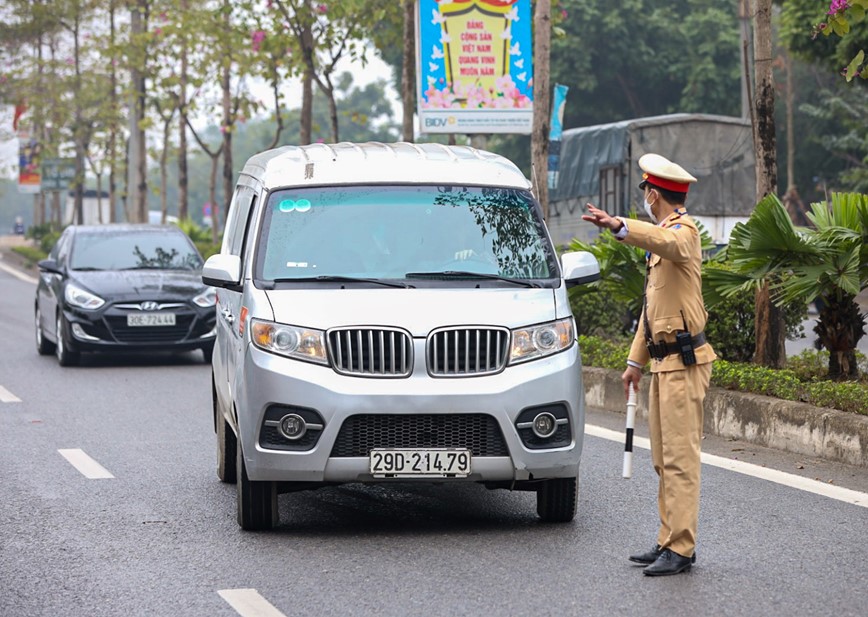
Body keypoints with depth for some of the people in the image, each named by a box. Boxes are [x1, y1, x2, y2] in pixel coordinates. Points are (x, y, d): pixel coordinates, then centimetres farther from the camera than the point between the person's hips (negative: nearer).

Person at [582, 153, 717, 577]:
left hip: (683, 363, -10)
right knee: (664, 459, 12)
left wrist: (619, 227, -53)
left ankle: (681, 549, -10)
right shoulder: (661, 241, 21)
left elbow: (668, 242, -39)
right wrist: (636, 360, 25)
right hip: (663, 362, 10)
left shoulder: (685, 231, -11)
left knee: (680, 458, -10)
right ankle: (669, 542, 18)